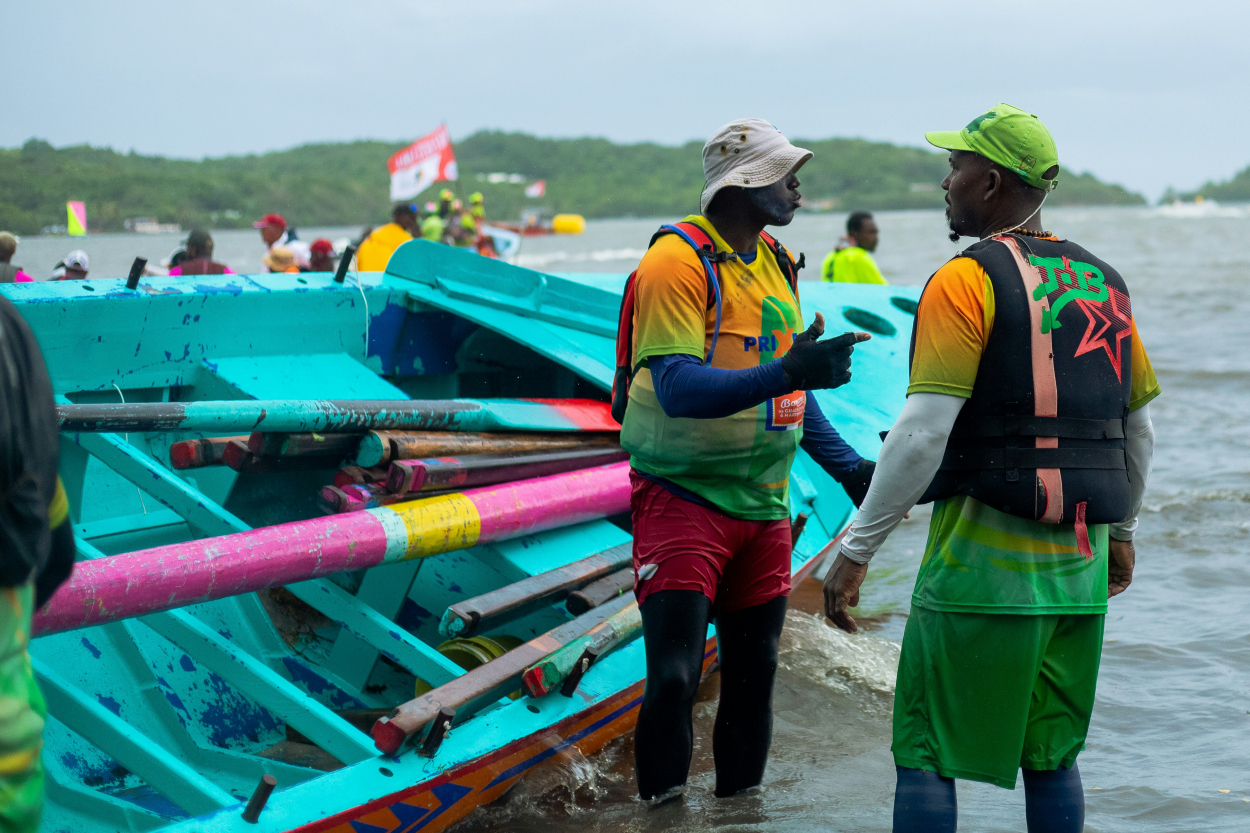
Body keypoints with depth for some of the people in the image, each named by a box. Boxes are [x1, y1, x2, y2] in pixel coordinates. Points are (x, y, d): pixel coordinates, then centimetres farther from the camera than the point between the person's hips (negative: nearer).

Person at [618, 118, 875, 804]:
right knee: (673, 677, -12)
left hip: (763, 508, 8)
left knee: (753, 676, 12)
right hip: (683, 500, -7)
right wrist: (786, 372, -36)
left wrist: (847, 466, 10)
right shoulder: (678, 260, -14)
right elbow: (679, 389, -26)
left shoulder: (775, 263, 12)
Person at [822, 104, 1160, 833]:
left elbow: (923, 436, -18)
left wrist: (856, 549, -12)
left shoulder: (967, 282, -11)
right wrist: (1122, 532, 33)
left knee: (926, 754, 2)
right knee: (1053, 757, 16)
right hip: (1079, 566, 7)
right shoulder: (1103, 284, 11)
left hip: (981, 560, -7)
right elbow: (1140, 431, 19)